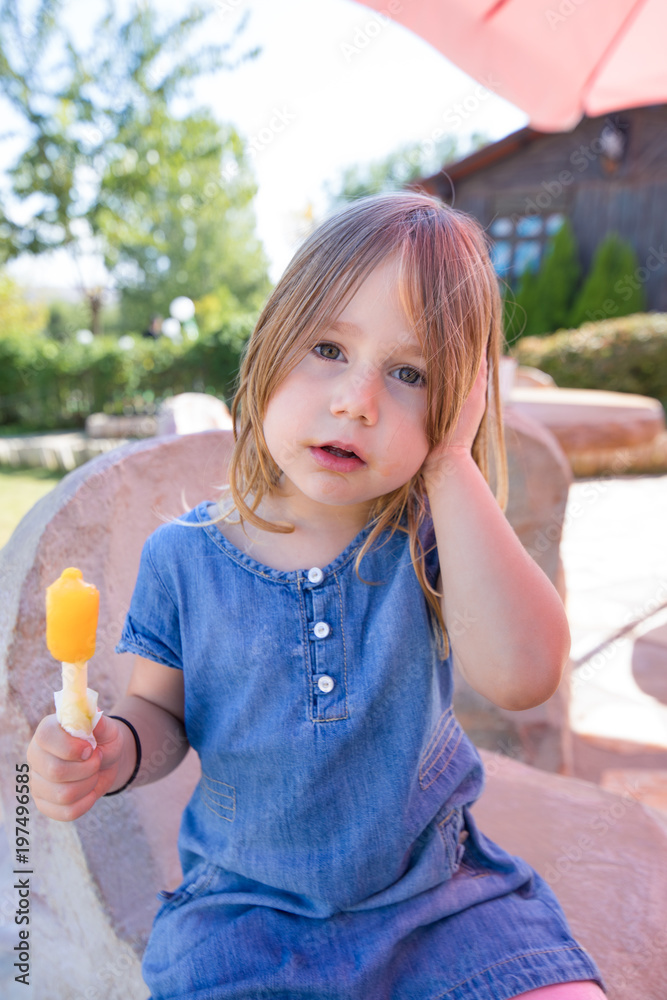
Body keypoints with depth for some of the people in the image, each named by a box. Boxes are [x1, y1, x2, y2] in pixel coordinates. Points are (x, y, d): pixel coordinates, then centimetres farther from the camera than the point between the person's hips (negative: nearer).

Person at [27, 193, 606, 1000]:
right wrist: (114, 749, -20)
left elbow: (521, 674, -31)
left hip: (438, 892, 0)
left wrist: (452, 466, -28)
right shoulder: (186, 556, -10)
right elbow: (163, 707, 3)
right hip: (245, 904, 1)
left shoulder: (431, 540, -13)